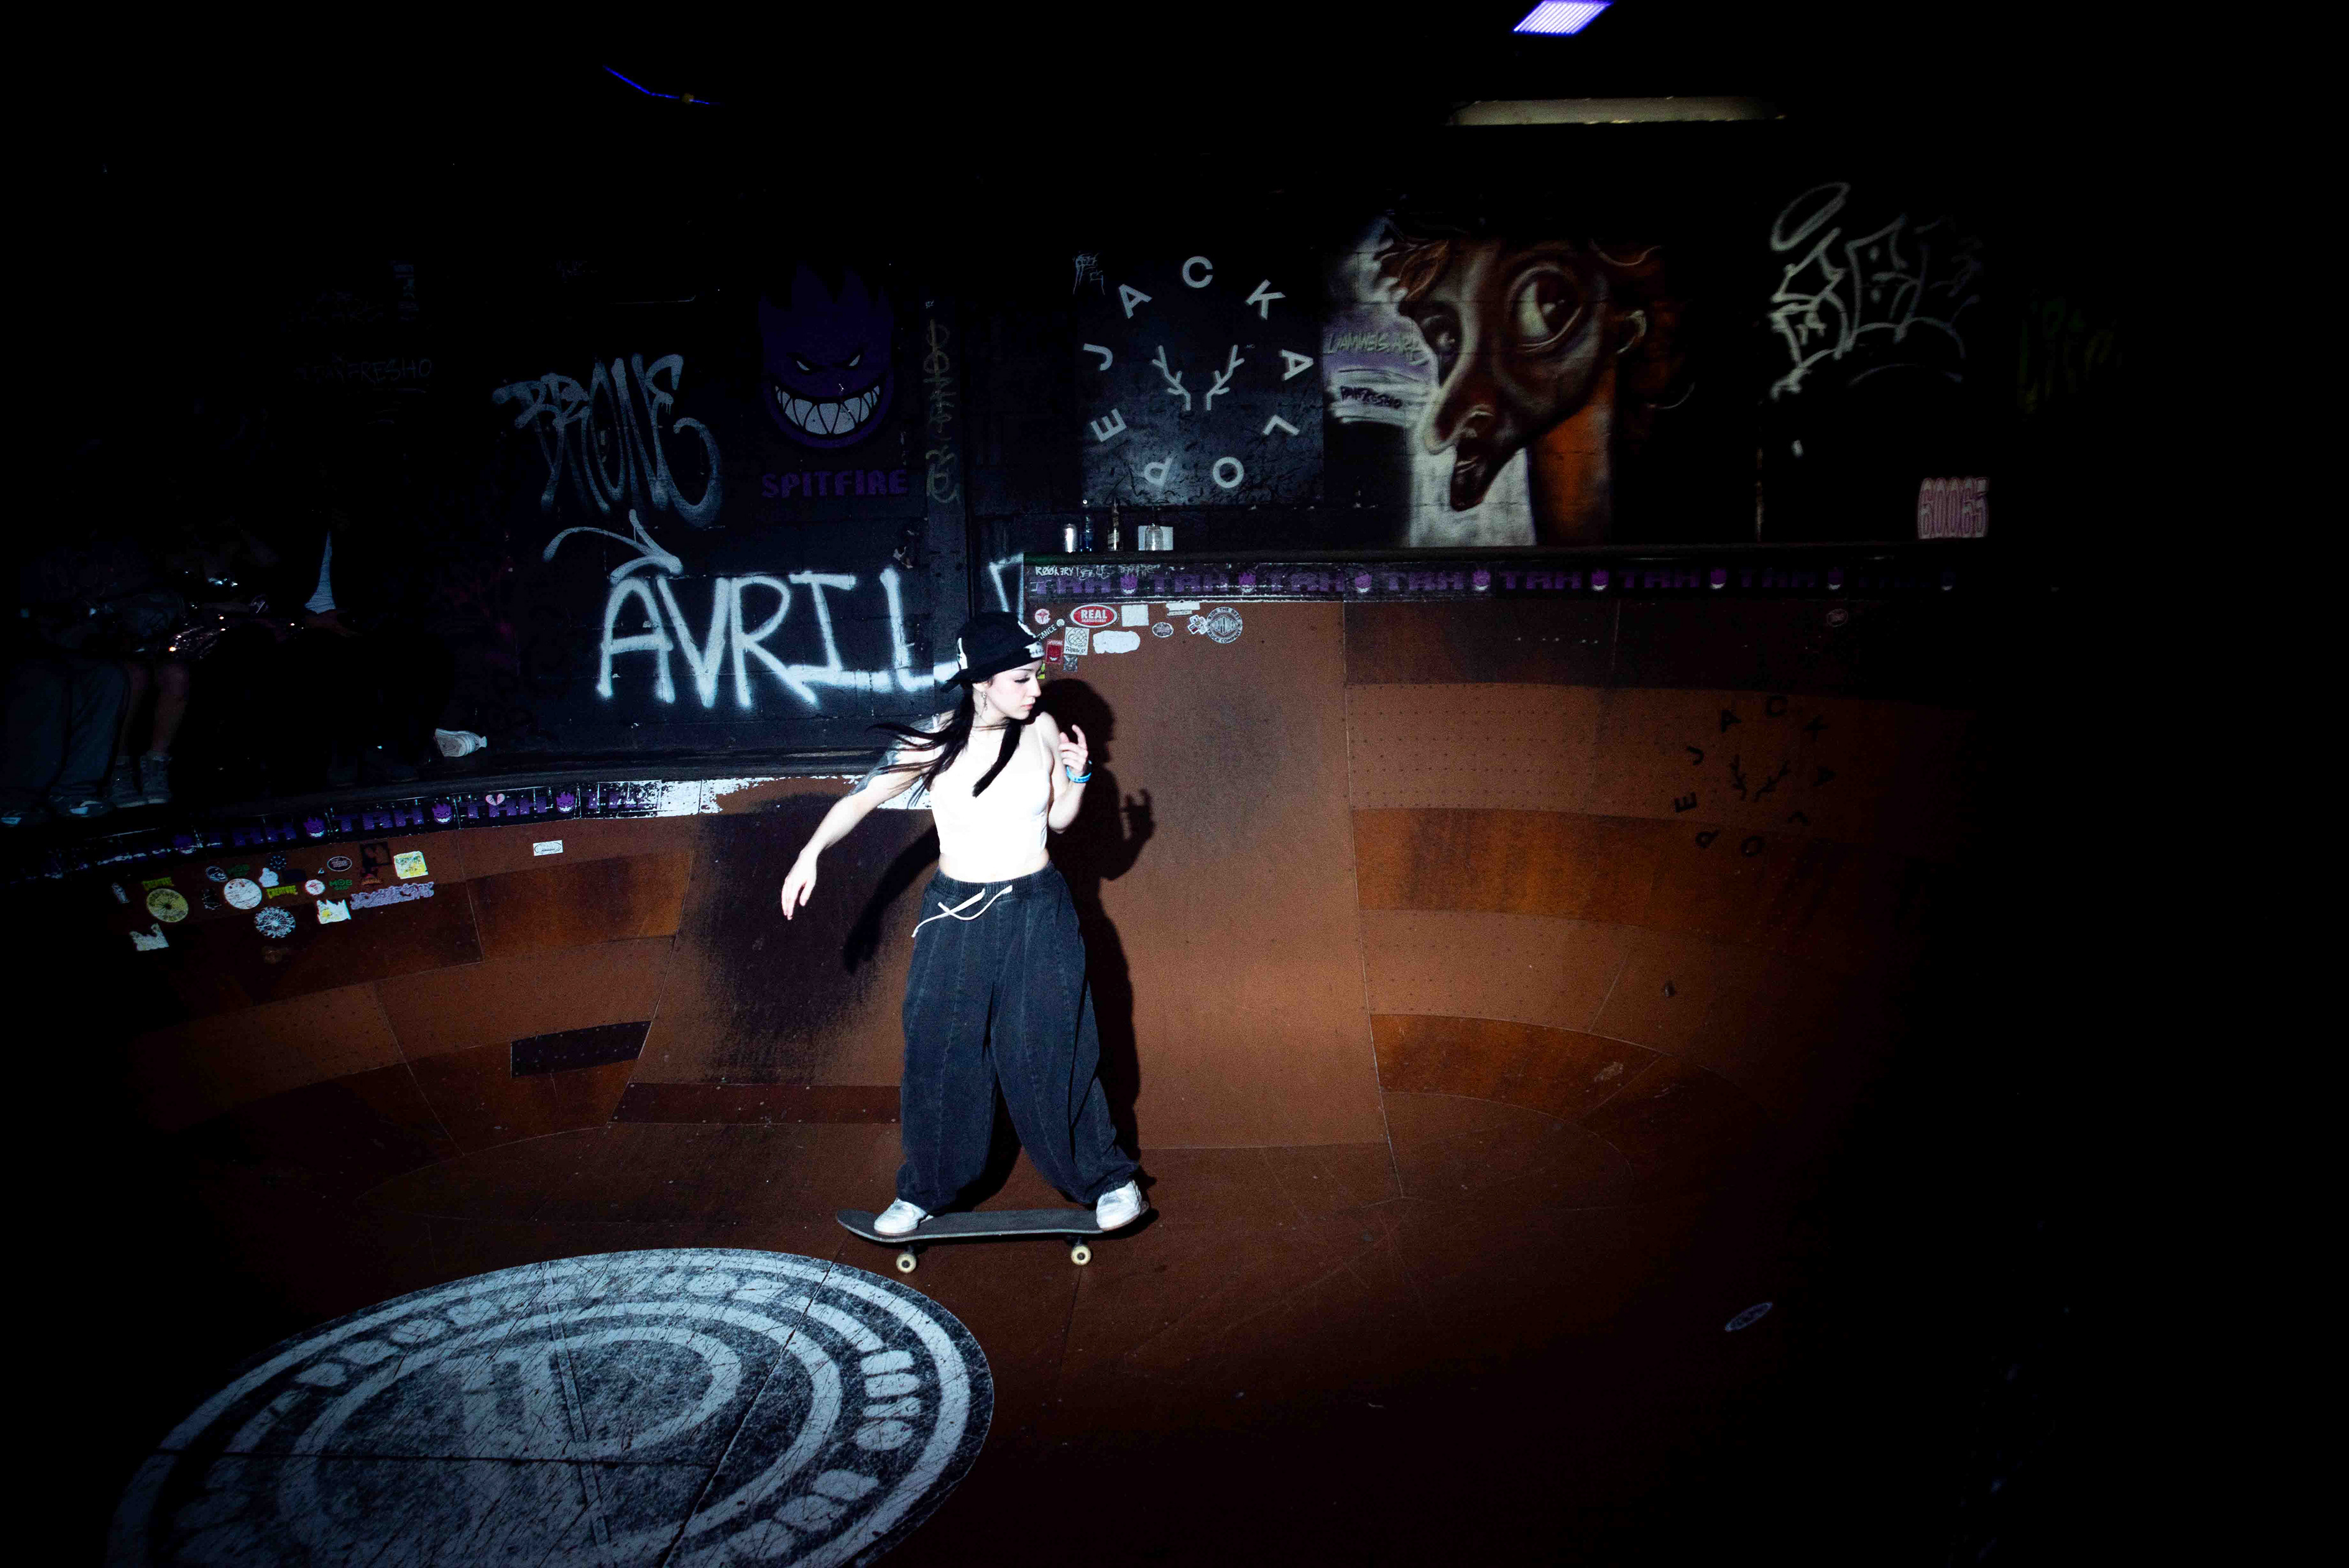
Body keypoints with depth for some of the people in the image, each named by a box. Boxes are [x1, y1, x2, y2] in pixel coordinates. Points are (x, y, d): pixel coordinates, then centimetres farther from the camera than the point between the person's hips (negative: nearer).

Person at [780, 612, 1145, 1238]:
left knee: (1053, 1053, 3)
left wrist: (1077, 774, -12)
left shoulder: (1042, 730, -5)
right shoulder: (936, 742, -9)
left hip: (1036, 915, 0)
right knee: (941, 1056, 7)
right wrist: (811, 853, -18)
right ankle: (926, 1189, 28)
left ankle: (1107, 1178, 23)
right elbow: (861, 798, -4)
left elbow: (1060, 819, 7)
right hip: (955, 917, 0)